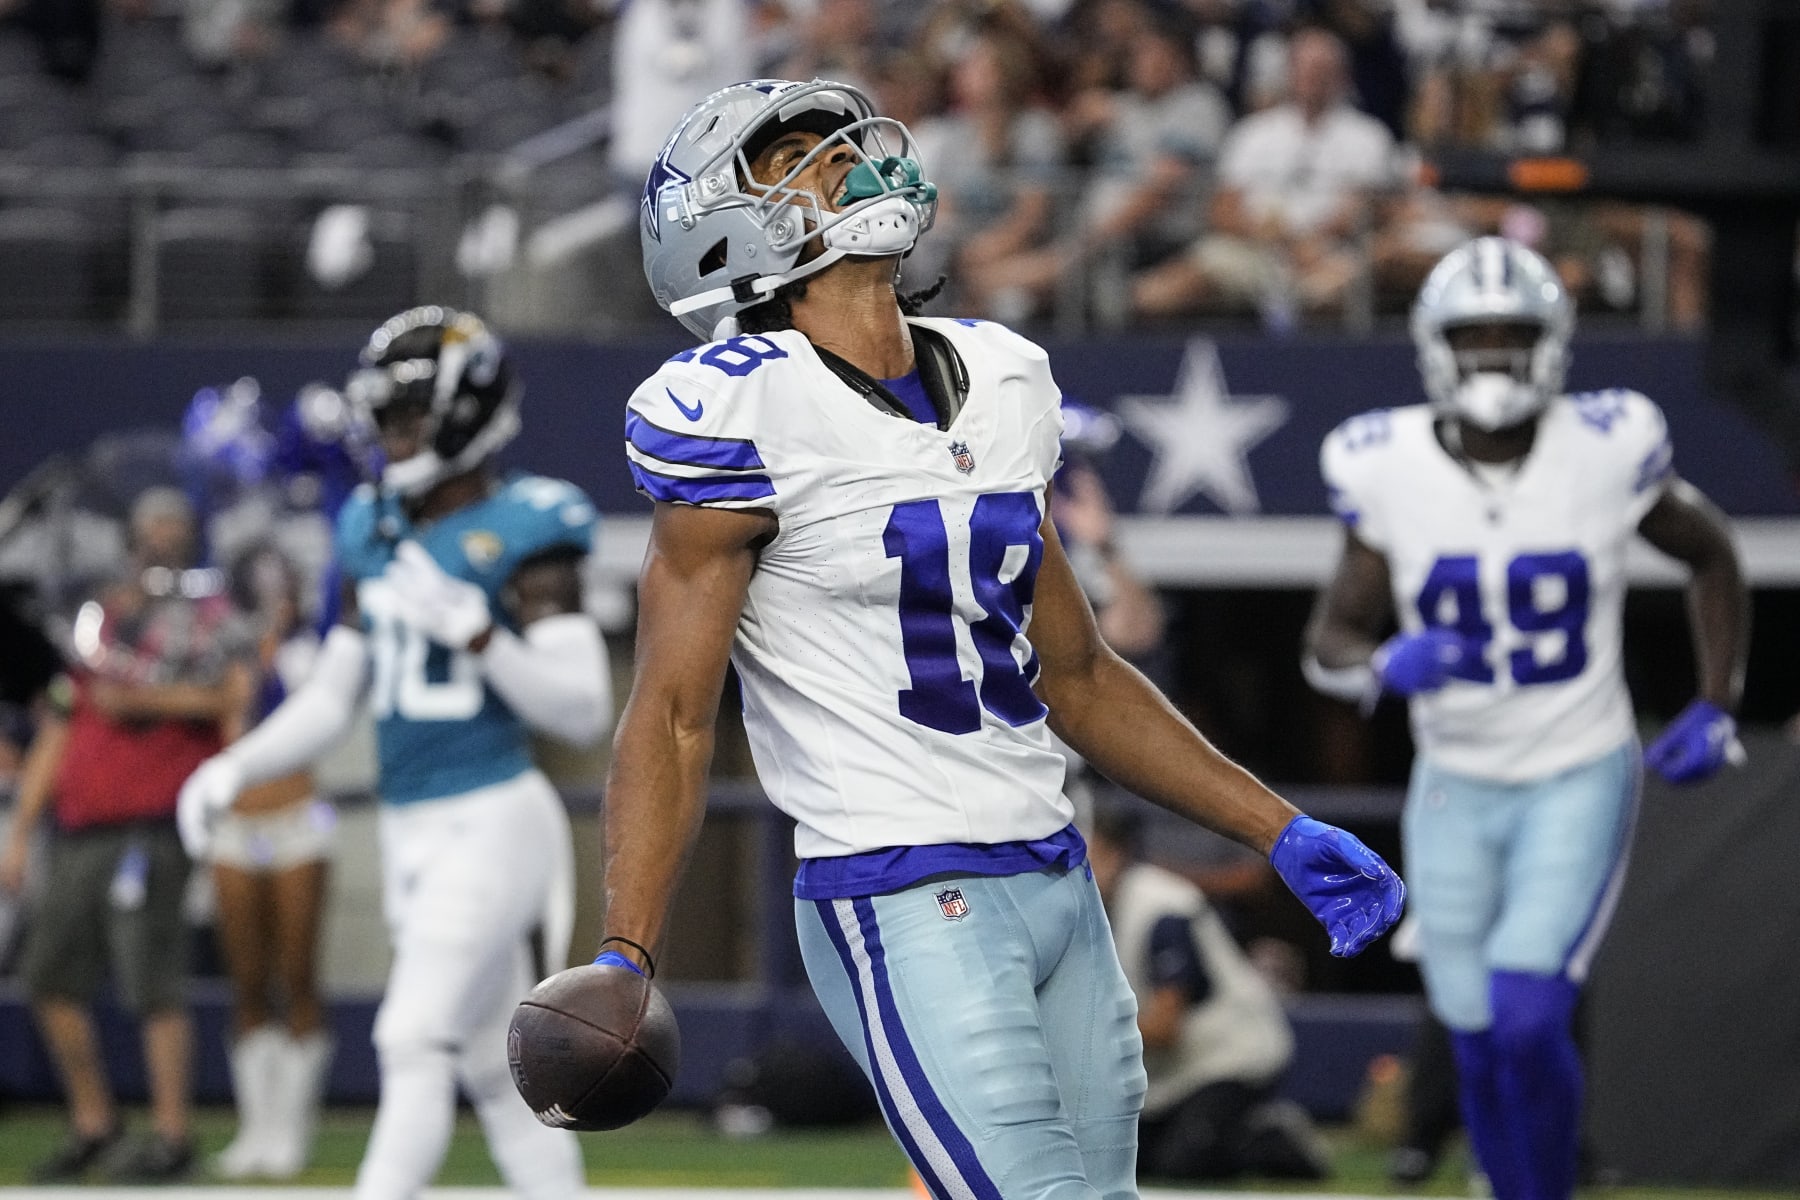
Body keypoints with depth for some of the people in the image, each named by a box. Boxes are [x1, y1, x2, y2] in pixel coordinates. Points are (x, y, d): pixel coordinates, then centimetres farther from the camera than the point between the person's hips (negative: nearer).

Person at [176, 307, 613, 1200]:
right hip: (409, 829, 8)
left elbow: (583, 710, -13)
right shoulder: (376, 533, 12)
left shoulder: (519, 531, -9)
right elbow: (329, 701, 17)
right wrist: (234, 767, 3)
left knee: (414, 1042, -15)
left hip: (491, 824, -8)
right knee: (493, 1065, 10)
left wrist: (479, 634, -25)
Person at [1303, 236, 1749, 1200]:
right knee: (1480, 1048, 5)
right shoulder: (1387, 471, -9)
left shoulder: (1606, 453, -12)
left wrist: (1717, 711, 3)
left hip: (1581, 782, -2)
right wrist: (1385, 666, -24)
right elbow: (1330, 641, -1)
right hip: (1455, 788, 2)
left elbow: (1710, 556, 7)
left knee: (1527, 1023, -18)